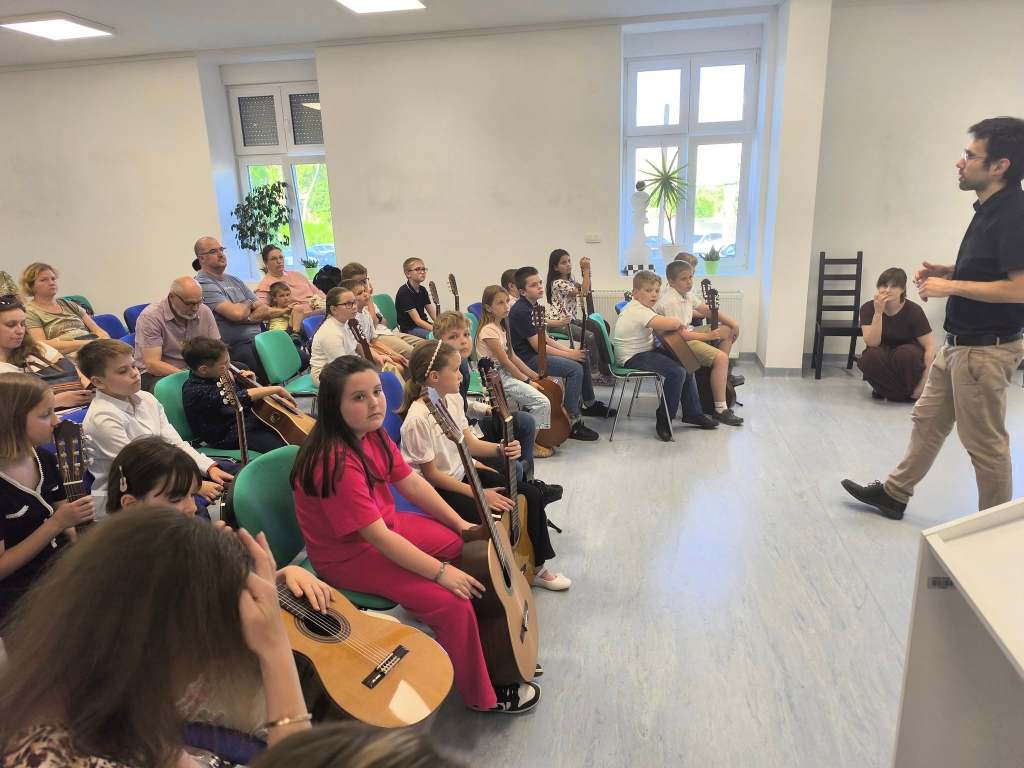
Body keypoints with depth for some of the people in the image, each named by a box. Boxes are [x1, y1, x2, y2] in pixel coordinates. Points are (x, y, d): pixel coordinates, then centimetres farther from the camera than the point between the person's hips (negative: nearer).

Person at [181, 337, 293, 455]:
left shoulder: (213, 375, 4)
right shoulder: (196, 392, -23)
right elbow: (239, 398, -32)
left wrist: (250, 383, -1)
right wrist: (277, 389, -27)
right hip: (230, 436, -9)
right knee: (284, 450, -26)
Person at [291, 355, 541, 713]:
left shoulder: (372, 434, -5)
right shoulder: (336, 463, -32)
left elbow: (411, 482, 2)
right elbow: (378, 537, -31)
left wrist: (460, 525, 0)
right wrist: (440, 572, -27)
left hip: (384, 524, 9)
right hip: (348, 556, -9)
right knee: (452, 603, -20)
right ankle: (482, 697, 4)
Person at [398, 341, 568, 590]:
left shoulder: (453, 399, -2)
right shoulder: (419, 419, -28)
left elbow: (470, 444, 7)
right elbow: (431, 475, -21)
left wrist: (501, 450, -12)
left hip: (462, 473, 9)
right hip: (438, 491, -8)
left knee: (531, 495, 2)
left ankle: (535, 567, 20)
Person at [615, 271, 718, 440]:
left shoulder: (640, 307, 11)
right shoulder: (637, 311, -23)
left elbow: (660, 329, 20)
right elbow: (670, 324, -33)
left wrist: (674, 324, 0)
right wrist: (678, 322, -12)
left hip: (645, 350, 11)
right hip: (633, 358, -11)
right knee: (677, 372, -23)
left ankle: (692, 412, 20)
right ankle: (664, 420, -7)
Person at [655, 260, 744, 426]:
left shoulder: (687, 294, 6)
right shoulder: (670, 302, -22)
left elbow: (707, 310, 17)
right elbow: (680, 334, -24)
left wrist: (731, 323, 8)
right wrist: (707, 336, -16)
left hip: (688, 332, 10)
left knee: (728, 331, 13)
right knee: (721, 358, -22)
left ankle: (723, 373, 22)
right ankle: (720, 410, -18)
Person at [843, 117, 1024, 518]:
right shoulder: (990, 209, 9)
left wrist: (950, 286, -20)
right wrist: (947, 271, 5)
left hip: (985, 350, -10)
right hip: (958, 344, 10)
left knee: (984, 443, 3)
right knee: (927, 420, 18)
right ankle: (894, 494, 31)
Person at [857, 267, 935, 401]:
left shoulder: (913, 311, -17)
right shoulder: (868, 308, -14)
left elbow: (930, 347, -18)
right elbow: (872, 343, -24)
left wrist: (923, 383, -23)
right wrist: (878, 312, -33)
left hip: (907, 358, 0)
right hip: (882, 359, 0)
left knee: (907, 352, -34)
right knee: (871, 356, -34)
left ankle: (911, 391, -7)